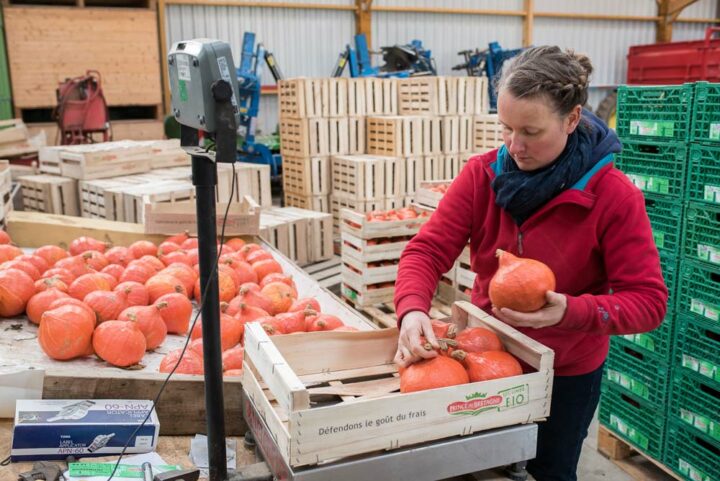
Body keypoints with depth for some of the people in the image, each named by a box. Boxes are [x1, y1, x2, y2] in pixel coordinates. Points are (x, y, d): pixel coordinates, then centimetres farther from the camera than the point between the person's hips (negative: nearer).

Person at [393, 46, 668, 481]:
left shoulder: (615, 196, -22)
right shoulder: (482, 175, -14)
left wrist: (573, 312, -38)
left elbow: (648, 300, -20)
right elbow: (428, 249, -17)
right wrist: (412, 309, -36)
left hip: (567, 372, -2)